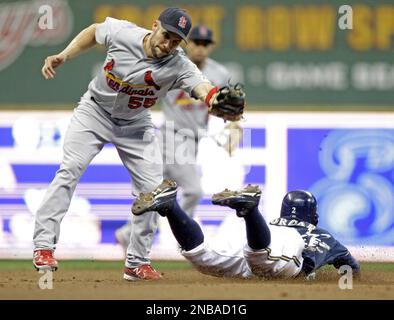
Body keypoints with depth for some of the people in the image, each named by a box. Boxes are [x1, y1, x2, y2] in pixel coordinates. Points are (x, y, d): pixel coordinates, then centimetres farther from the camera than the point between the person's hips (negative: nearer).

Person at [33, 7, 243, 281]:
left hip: (136, 125, 1)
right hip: (95, 111, -1)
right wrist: (63, 57, -13)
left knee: (152, 187, -6)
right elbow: (94, 32, -2)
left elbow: (203, 87, -49)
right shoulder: (122, 32, -25)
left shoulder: (179, 66, -29)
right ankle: (44, 245, -12)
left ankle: (137, 262, 8)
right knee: (70, 169, -16)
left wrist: (218, 103, -71)